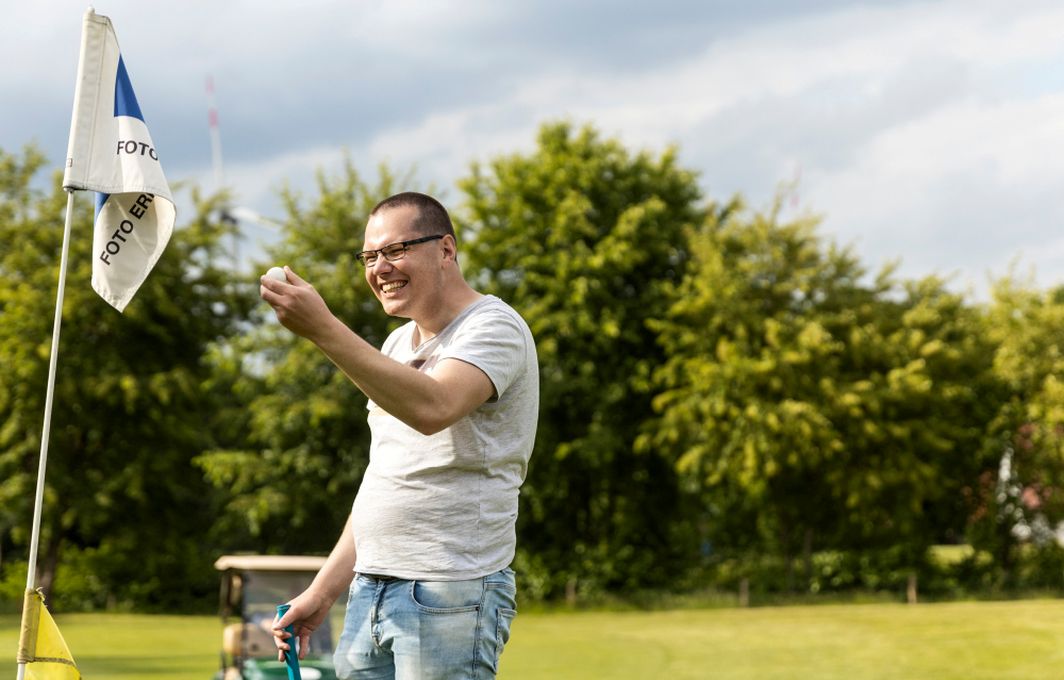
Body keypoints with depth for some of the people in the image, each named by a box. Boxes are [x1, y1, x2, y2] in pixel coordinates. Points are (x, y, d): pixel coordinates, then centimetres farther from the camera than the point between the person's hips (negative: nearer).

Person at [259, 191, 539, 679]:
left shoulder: (494, 328, -7)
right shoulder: (397, 345, 19)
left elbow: (432, 408, -28)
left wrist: (323, 329, -32)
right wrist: (323, 591, 18)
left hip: (450, 597, -8)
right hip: (369, 592, 8)